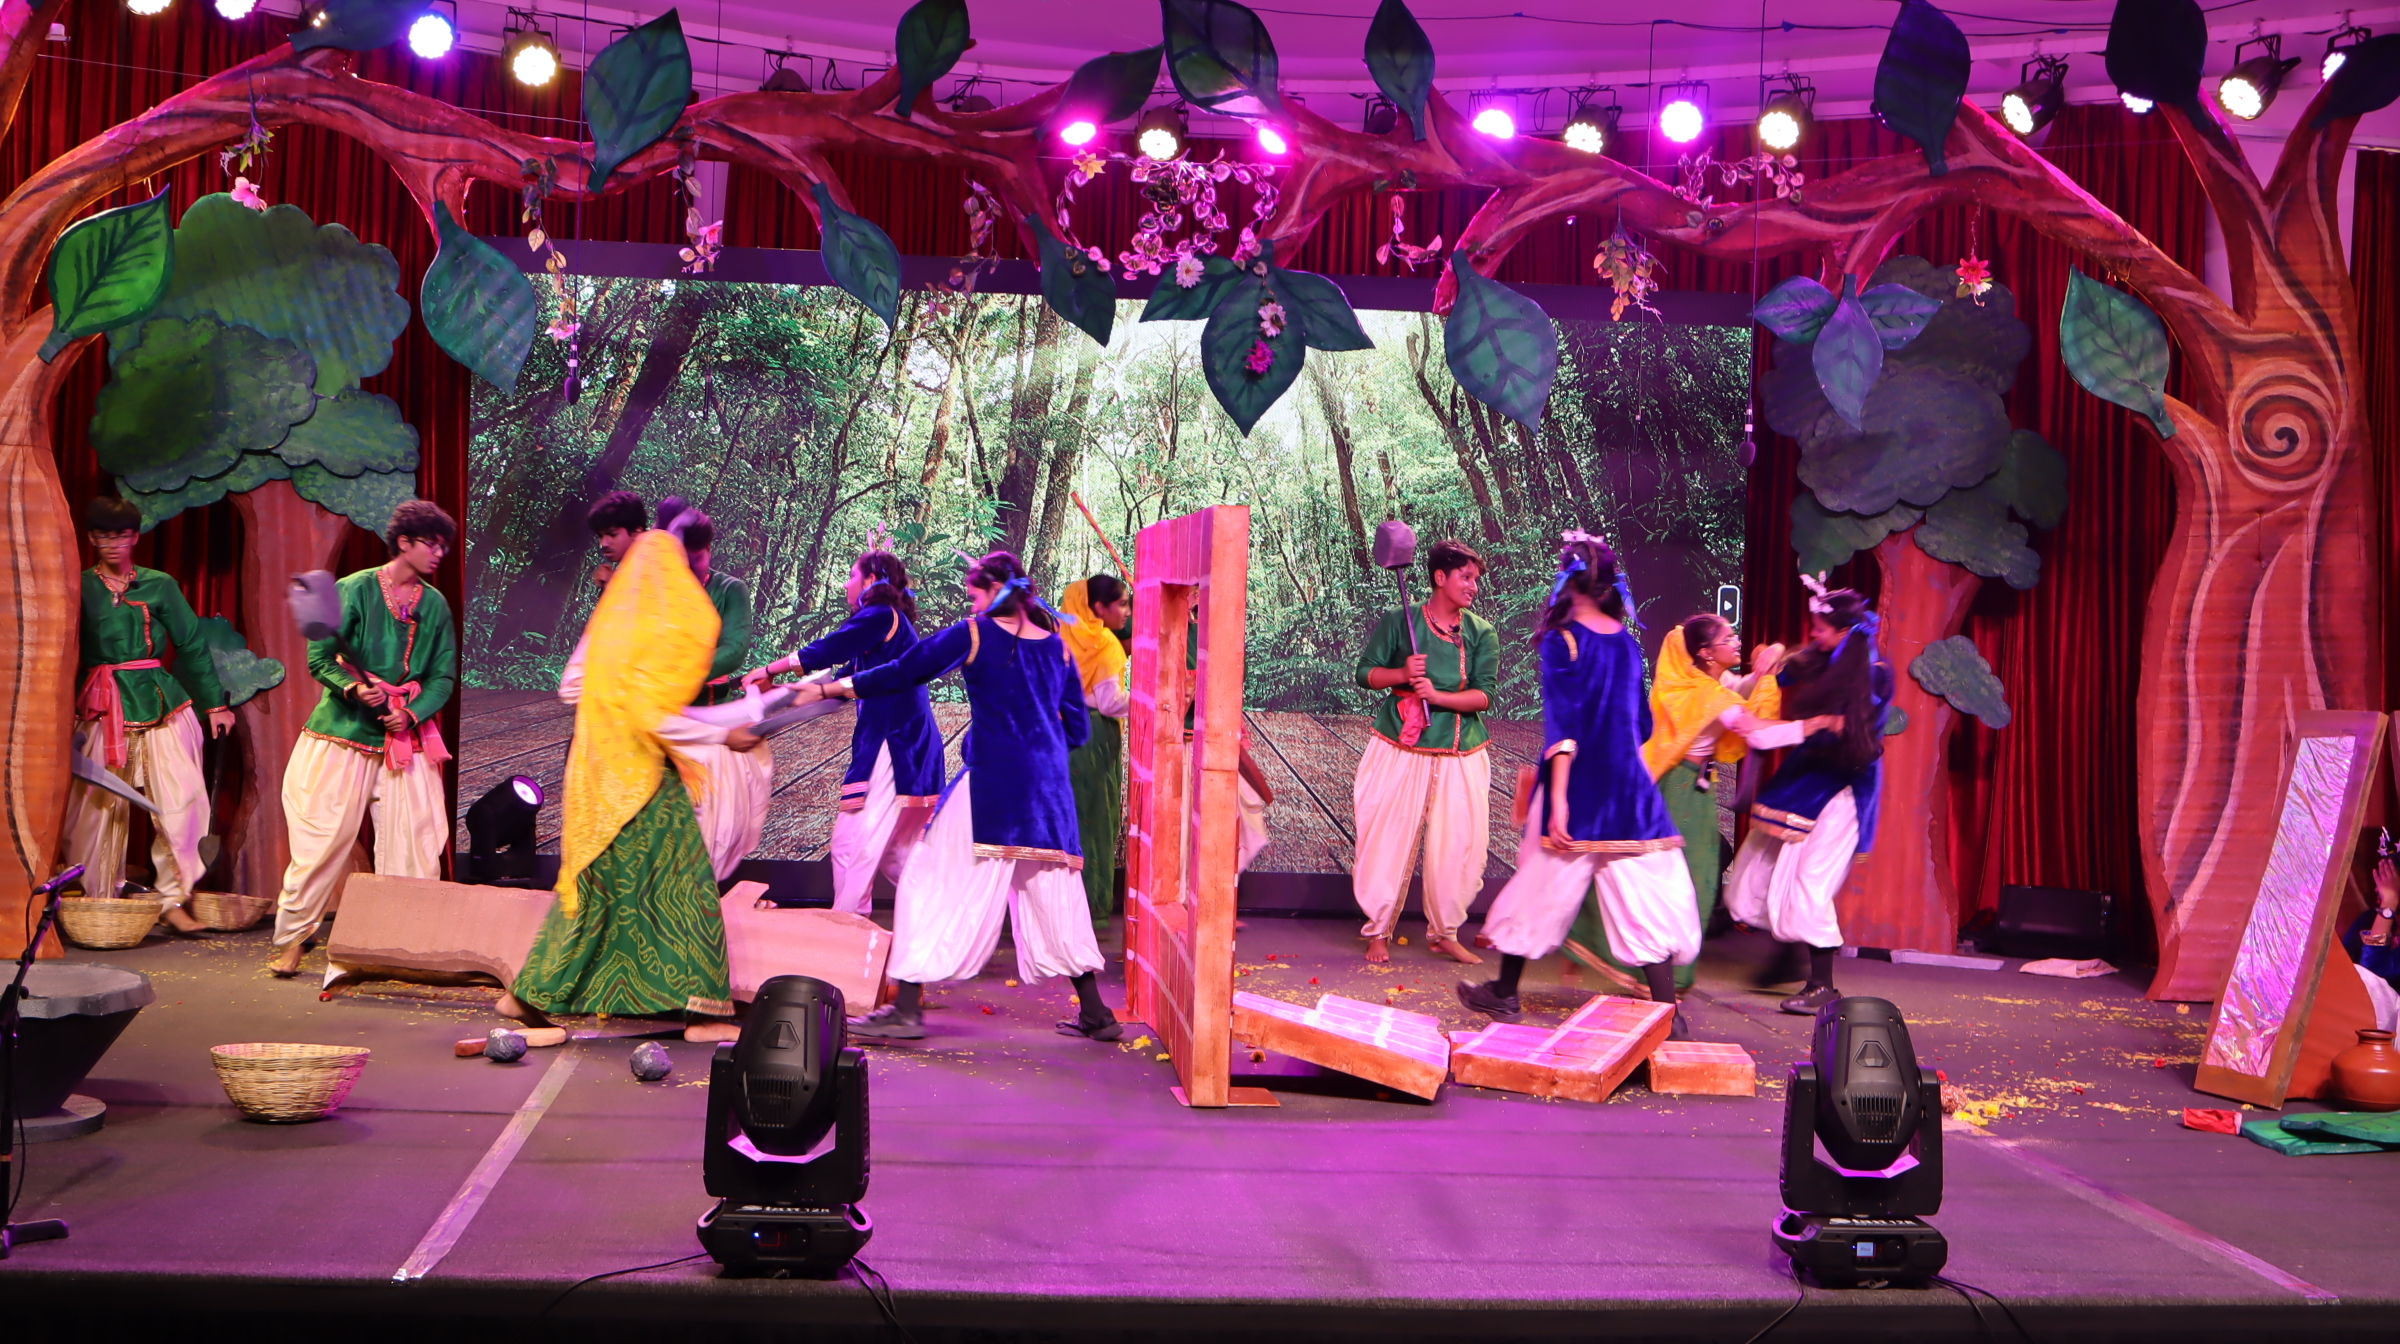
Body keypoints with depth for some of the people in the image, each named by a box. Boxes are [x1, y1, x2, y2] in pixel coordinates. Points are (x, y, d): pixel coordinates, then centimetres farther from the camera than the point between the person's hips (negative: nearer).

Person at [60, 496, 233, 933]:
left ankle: (173, 900, -3)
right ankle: (98, 899, 13)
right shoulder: (80, 587, 7)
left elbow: (192, 645, 12)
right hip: (101, 707, 0)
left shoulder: (160, 586, 9)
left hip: (160, 702, 0)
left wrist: (214, 703, 11)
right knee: (98, 805, 1)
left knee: (181, 800, -9)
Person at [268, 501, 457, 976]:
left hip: (405, 739, 4)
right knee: (323, 840, 0)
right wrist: (354, 687, -24)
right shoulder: (355, 590, -4)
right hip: (345, 735, -4)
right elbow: (319, 657, -6)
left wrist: (413, 712, -10)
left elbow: (444, 676, 7)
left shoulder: (436, 605, 8)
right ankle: (293, 937, 13)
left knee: (416, 846, -1)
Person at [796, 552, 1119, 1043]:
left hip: (990, 785, -5)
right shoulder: (1057, 646, 10)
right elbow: (1078, 728, 12)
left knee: (938, 883, 1)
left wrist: (827, 689, 10)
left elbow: (901, 673, 2)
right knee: (1054, 894, 13)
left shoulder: (974, 634, -2)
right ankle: (1096, 1014, 15)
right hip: (1048, 791, 5)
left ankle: (907, 1007, -3)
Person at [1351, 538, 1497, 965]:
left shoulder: (1481, 634, 5)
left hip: (1460, 753, 2)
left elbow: (1484, 695, -3)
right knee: (1389, 838, -1)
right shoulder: (1399, 622, 0)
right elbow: (1365, 672, 2)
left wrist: (1438, 695, -18)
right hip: (1401, 749, -2)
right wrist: (1402, 675, -16)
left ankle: (1444, 933, 19)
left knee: (1460, 843, 2)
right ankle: (1379, 930, 14)